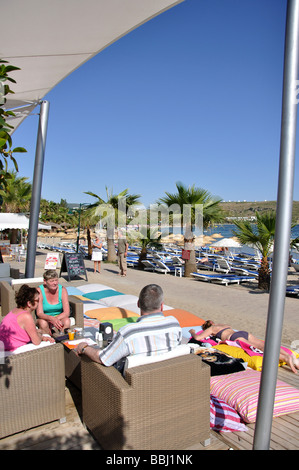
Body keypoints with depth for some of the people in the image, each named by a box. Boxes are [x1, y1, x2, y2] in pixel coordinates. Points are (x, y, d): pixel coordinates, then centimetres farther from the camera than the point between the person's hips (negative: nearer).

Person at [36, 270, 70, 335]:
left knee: (67, 321, -31)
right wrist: (52, 319, -40)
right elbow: (39, 314, -21)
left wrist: (54, 320, -27)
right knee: (43, 323, -34)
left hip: (59, 318, 1)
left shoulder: (62, 290, -10)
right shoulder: (39, 291, -14)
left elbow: (67, 312, -13)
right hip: (44, 318, -1)